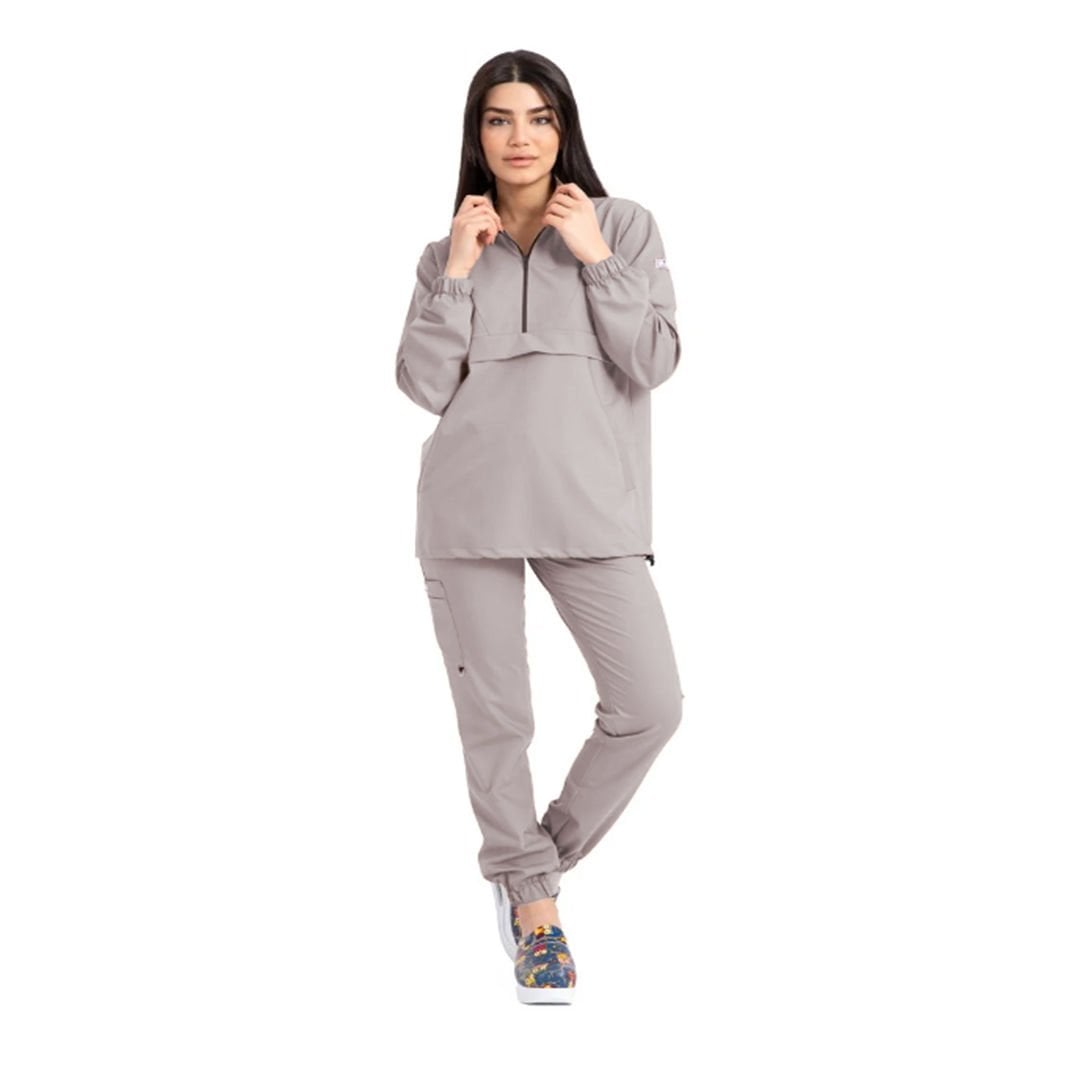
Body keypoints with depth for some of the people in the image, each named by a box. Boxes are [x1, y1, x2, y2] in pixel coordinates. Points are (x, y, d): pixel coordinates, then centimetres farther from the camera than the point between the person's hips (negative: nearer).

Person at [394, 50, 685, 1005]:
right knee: (494, 715, 4)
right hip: (471, 511, 1)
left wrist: (596, 259, -8)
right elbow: (422, 385, 2)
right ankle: (530, 897, 23)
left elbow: (655, 362, -2)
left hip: (590, 506, -1)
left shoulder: (624, 227, 7)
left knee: (651, 704, -8)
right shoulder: (450, 251, 13)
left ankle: (546, 857, 15)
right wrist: (459, 272, -4)